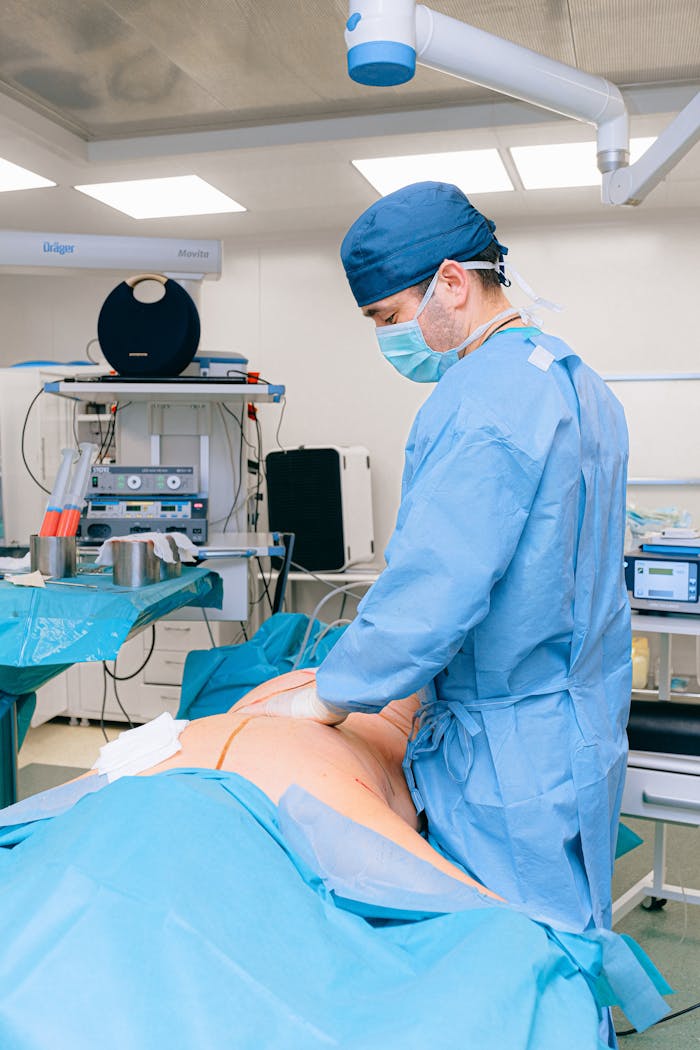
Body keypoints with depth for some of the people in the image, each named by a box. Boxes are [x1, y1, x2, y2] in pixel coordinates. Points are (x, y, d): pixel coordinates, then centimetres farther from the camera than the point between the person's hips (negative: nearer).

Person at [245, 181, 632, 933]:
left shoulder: (479, 400, -22)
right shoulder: (578, 382, 11)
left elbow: (431, 589, -26)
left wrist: (325, 701, -11)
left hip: (509, 758, -10)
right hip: (586, 726, 10)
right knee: (565, 954, 21)